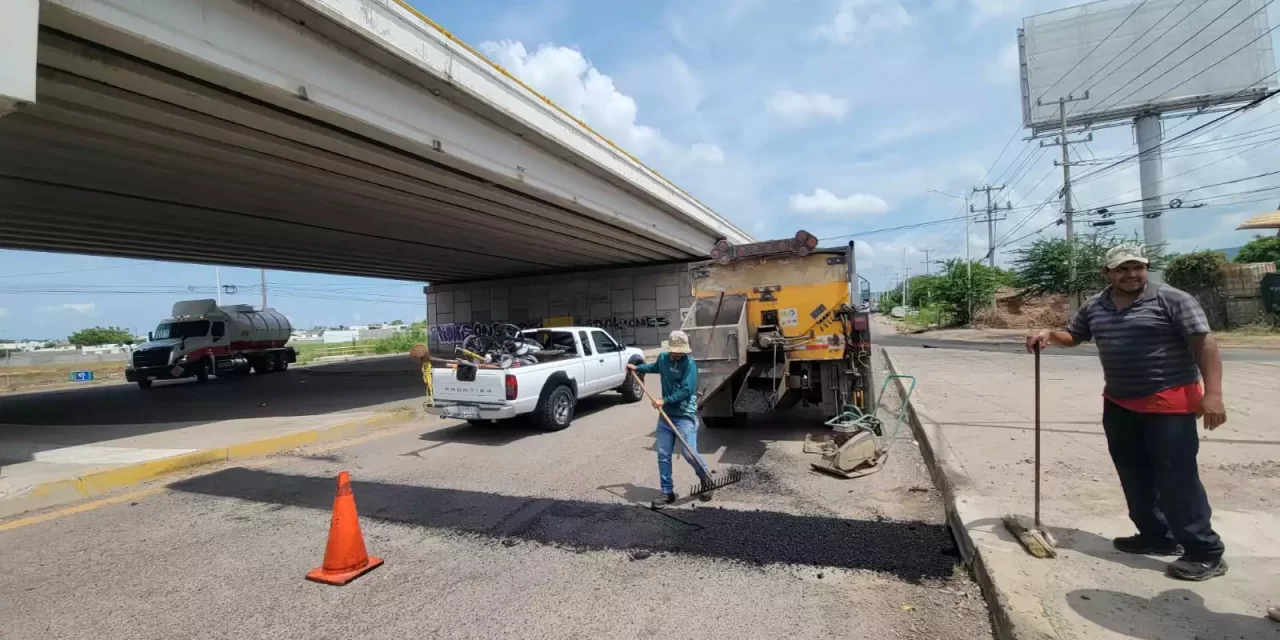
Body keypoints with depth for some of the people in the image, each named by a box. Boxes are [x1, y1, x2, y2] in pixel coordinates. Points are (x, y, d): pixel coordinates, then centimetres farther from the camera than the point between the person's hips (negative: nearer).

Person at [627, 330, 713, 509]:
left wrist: (664, 400, -21)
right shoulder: (663, 358, 5)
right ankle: (667, 492, 17)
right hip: (666, 415, 6)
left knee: (689, 453, -10)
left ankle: (706, 480, 19)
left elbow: (685, 391, -21)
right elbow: (655, 367, 31)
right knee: (663, 455, 5)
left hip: (685, 416, -6)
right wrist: (637, 368, 28)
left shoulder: (690, 364, -14)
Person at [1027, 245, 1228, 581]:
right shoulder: (1094, 307, 8)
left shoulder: (1172, 299, -9)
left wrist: (1212, 393, -20)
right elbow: (1072, 336, 21)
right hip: (1119, 404, 6)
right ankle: (1156, 536, 28)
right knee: (1135, 477, 13)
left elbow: (1204, 343, -12)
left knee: (1177, 478, -4)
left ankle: (1205, 552, 10)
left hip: (1169, 402, -6)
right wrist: (1049, 334, -2)